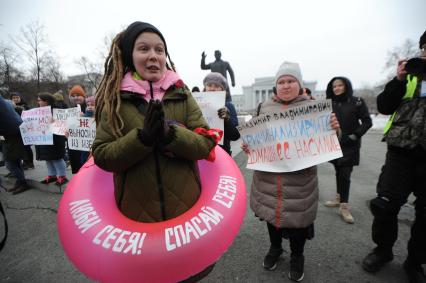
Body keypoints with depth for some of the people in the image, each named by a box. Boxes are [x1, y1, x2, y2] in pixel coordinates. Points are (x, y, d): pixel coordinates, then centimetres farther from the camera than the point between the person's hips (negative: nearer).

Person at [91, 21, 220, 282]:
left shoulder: (182, 94, -1)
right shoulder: (115, 99, -3)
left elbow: (206, 144, -8)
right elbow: (102, 156, -7)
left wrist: (170, 134, -26)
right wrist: (142, 137, -23)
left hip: (186, 207, 1)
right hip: (137, 211, 0)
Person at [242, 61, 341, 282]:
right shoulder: (264, 107, 6)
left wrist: (334, 129, -18)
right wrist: (247, 146, -8)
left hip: (299, 178, -1)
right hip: (268, 176, 2)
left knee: (297, 215, 12)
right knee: (271, 212, 18)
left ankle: (297, 257, 41)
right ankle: (275, 248, 46)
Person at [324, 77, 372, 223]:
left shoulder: (357, 101, -3)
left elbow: (367, 121, -2)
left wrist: (354, 136, -11)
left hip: (349, 146, -3)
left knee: (345, 174, -4)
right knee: (338, 172, 12)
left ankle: (344, 206, 6)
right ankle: (339, 198, 27)